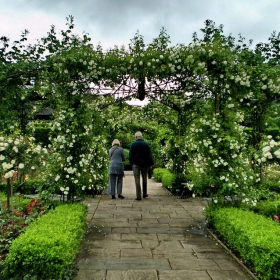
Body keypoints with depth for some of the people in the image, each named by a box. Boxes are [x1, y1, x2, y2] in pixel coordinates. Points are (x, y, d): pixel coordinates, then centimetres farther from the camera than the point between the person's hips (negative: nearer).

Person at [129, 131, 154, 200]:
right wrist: (150, 164, 5)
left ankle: (138, 196, -7)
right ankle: (144, 194, 26)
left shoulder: (133, 144, -2)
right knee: (144, 179, 15)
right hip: (144, 164, 2)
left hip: (136, 164, -2)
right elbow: (149, 155, 0)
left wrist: (131, 163, 11)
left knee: (137, 179, -3)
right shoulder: (146, 144, 0)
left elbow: (130, 156, -1)